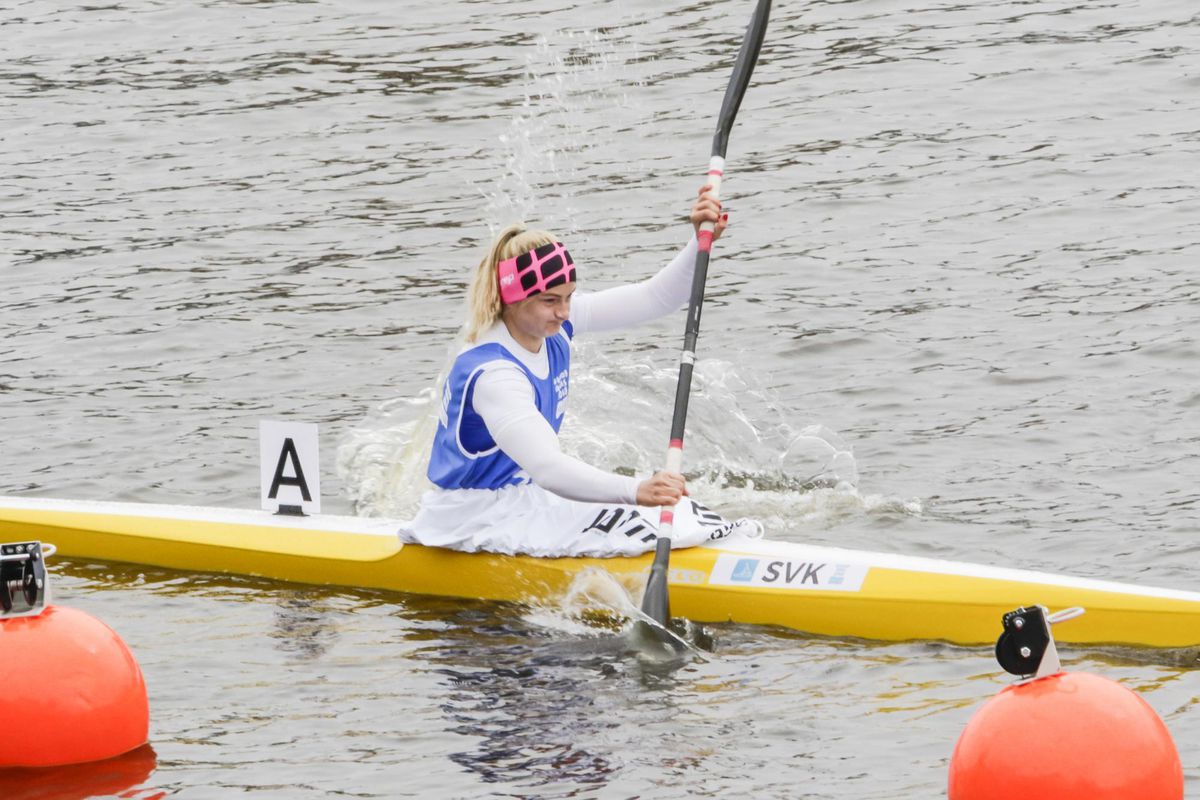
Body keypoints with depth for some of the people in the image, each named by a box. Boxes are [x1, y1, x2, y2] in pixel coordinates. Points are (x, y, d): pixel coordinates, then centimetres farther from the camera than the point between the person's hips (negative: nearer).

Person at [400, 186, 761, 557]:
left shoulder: (553, 324, -3)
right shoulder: (492, 373, -29)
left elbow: (655, 298, -2)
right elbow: (546, 465, -39)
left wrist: (701, 241, -19)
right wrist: (635, 491, -52)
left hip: (523, 494, 9)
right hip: (474, 517, -9)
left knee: (667, 509, -6)